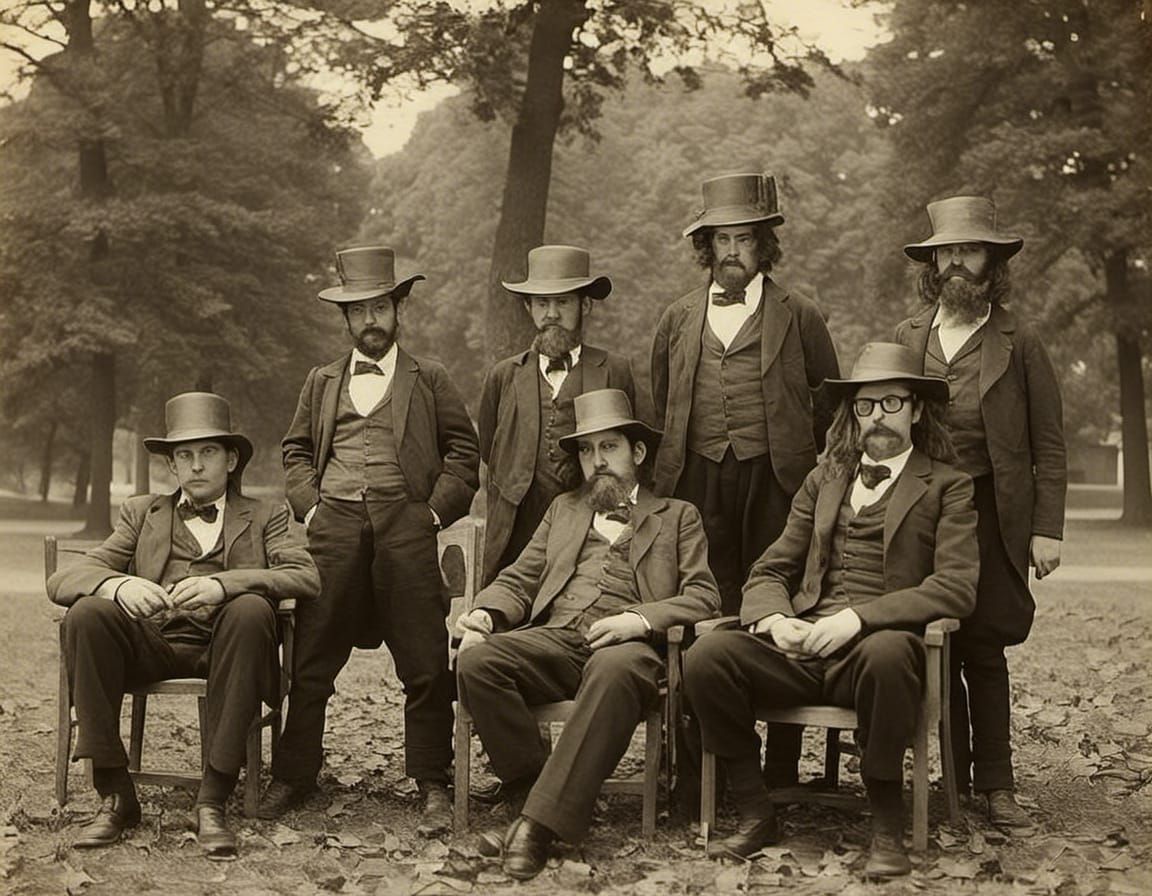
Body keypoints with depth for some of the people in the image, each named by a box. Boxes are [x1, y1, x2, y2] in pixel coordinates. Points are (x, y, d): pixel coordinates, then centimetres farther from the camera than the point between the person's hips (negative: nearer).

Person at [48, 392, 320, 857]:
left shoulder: (263, 517, 20)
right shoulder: (143, 513, 24)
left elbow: (306, 578, -2)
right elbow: (63, 579, 10)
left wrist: (222, 584, -19)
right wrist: (118, 584, -15)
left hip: (223, 645, -1)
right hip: (151, 641, 2)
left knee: (251, 609, -34)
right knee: (86, 614, -27)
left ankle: (213, 800, -32)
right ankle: (115, 795, -21)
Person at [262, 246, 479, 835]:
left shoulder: (429, 381, 14)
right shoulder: (321, 383, 21)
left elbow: (464, 451, 10)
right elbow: (295, 450, 21)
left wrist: (436, 510, -3)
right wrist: (309, 504, 4)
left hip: (405, 527, -2)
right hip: (333, 527, 2)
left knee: (426, 665, -5)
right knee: (311, 662, 1)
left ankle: (433, 786, 3)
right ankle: (292, 778, 12)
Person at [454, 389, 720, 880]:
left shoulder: (677, 517, 21)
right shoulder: (564, 508, 31)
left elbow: (703, 597, 7)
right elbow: (518, 580, 23)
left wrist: (642, 618, -13)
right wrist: (486, 614, -1)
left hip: (624, 645, -3)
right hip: (553, 639, 4)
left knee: (614, 670, -40)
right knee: (475, 660, -28)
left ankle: (544, 817, -39)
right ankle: (531, 790, -18)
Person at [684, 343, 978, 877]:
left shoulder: (947, 487, 10)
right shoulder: (824, 480, 24)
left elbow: (956, 586, -5)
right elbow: (770, 570, 19)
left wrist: (857, 618, -18)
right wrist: (773, 619, -6)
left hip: (881, 644, -4)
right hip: (802, 648, 4)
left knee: (886, 654, -40)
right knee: (707, 656, -23)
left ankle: (887, 827, -22)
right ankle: (754, 814, -8)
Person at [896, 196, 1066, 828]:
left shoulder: (1020, 343, 3)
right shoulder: (907, 338, 11)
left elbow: (1049, 444, 3)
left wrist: (1047, 528, -4)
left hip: (992, 515, -3)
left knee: (983, 650, -4)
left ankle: (996, 786, 3)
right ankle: (956, 776, 15)